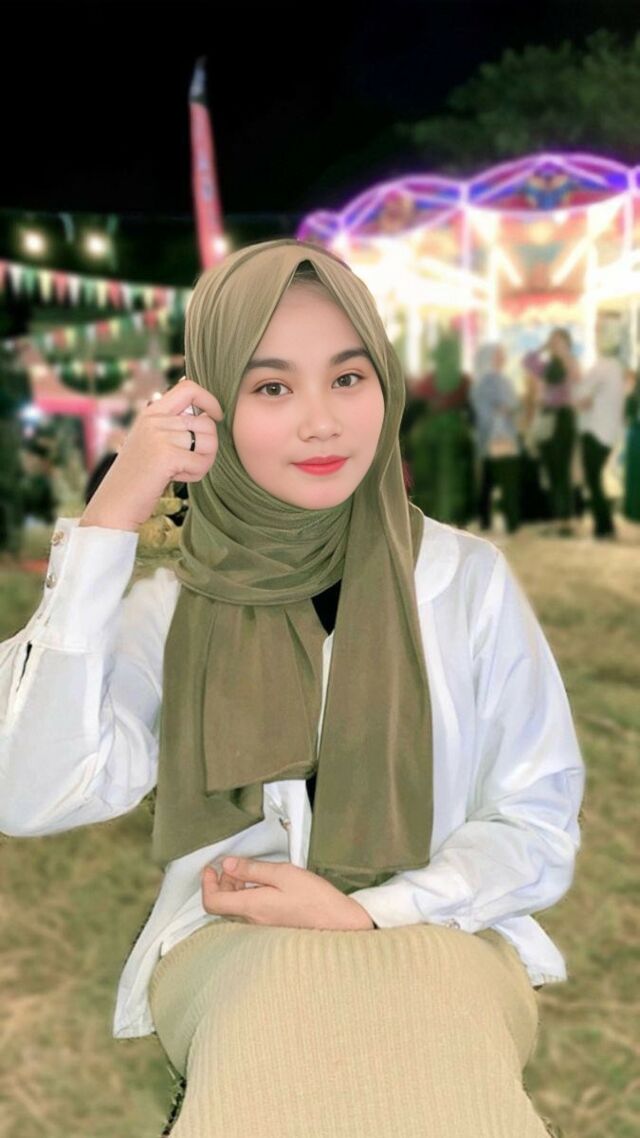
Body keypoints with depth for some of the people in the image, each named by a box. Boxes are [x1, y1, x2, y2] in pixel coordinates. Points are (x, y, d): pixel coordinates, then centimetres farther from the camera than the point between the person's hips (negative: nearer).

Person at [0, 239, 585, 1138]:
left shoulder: (468, 580, -2)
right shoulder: (173, 608, 0)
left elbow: (540, 829, 2)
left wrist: (367, 913, -13)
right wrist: (107, 524, -18)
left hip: (439, 935, 1)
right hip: (233, 950, 0)